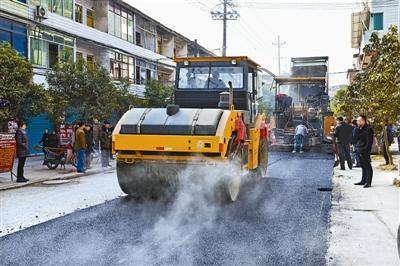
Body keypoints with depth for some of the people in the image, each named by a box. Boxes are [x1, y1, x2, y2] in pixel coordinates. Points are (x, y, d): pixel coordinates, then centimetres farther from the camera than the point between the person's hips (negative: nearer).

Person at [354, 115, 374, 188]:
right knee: (363, 166, 16)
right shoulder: (360, 129, 16)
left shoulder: (368, 129, -14)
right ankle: (363, 181, 24)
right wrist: (357, 147, 17)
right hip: (360, 151, 10)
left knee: (367, 167, -4)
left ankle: (368, 182, -2)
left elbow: (369, 141, -18)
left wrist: (366, 150, -20)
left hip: (365, 151, -10)